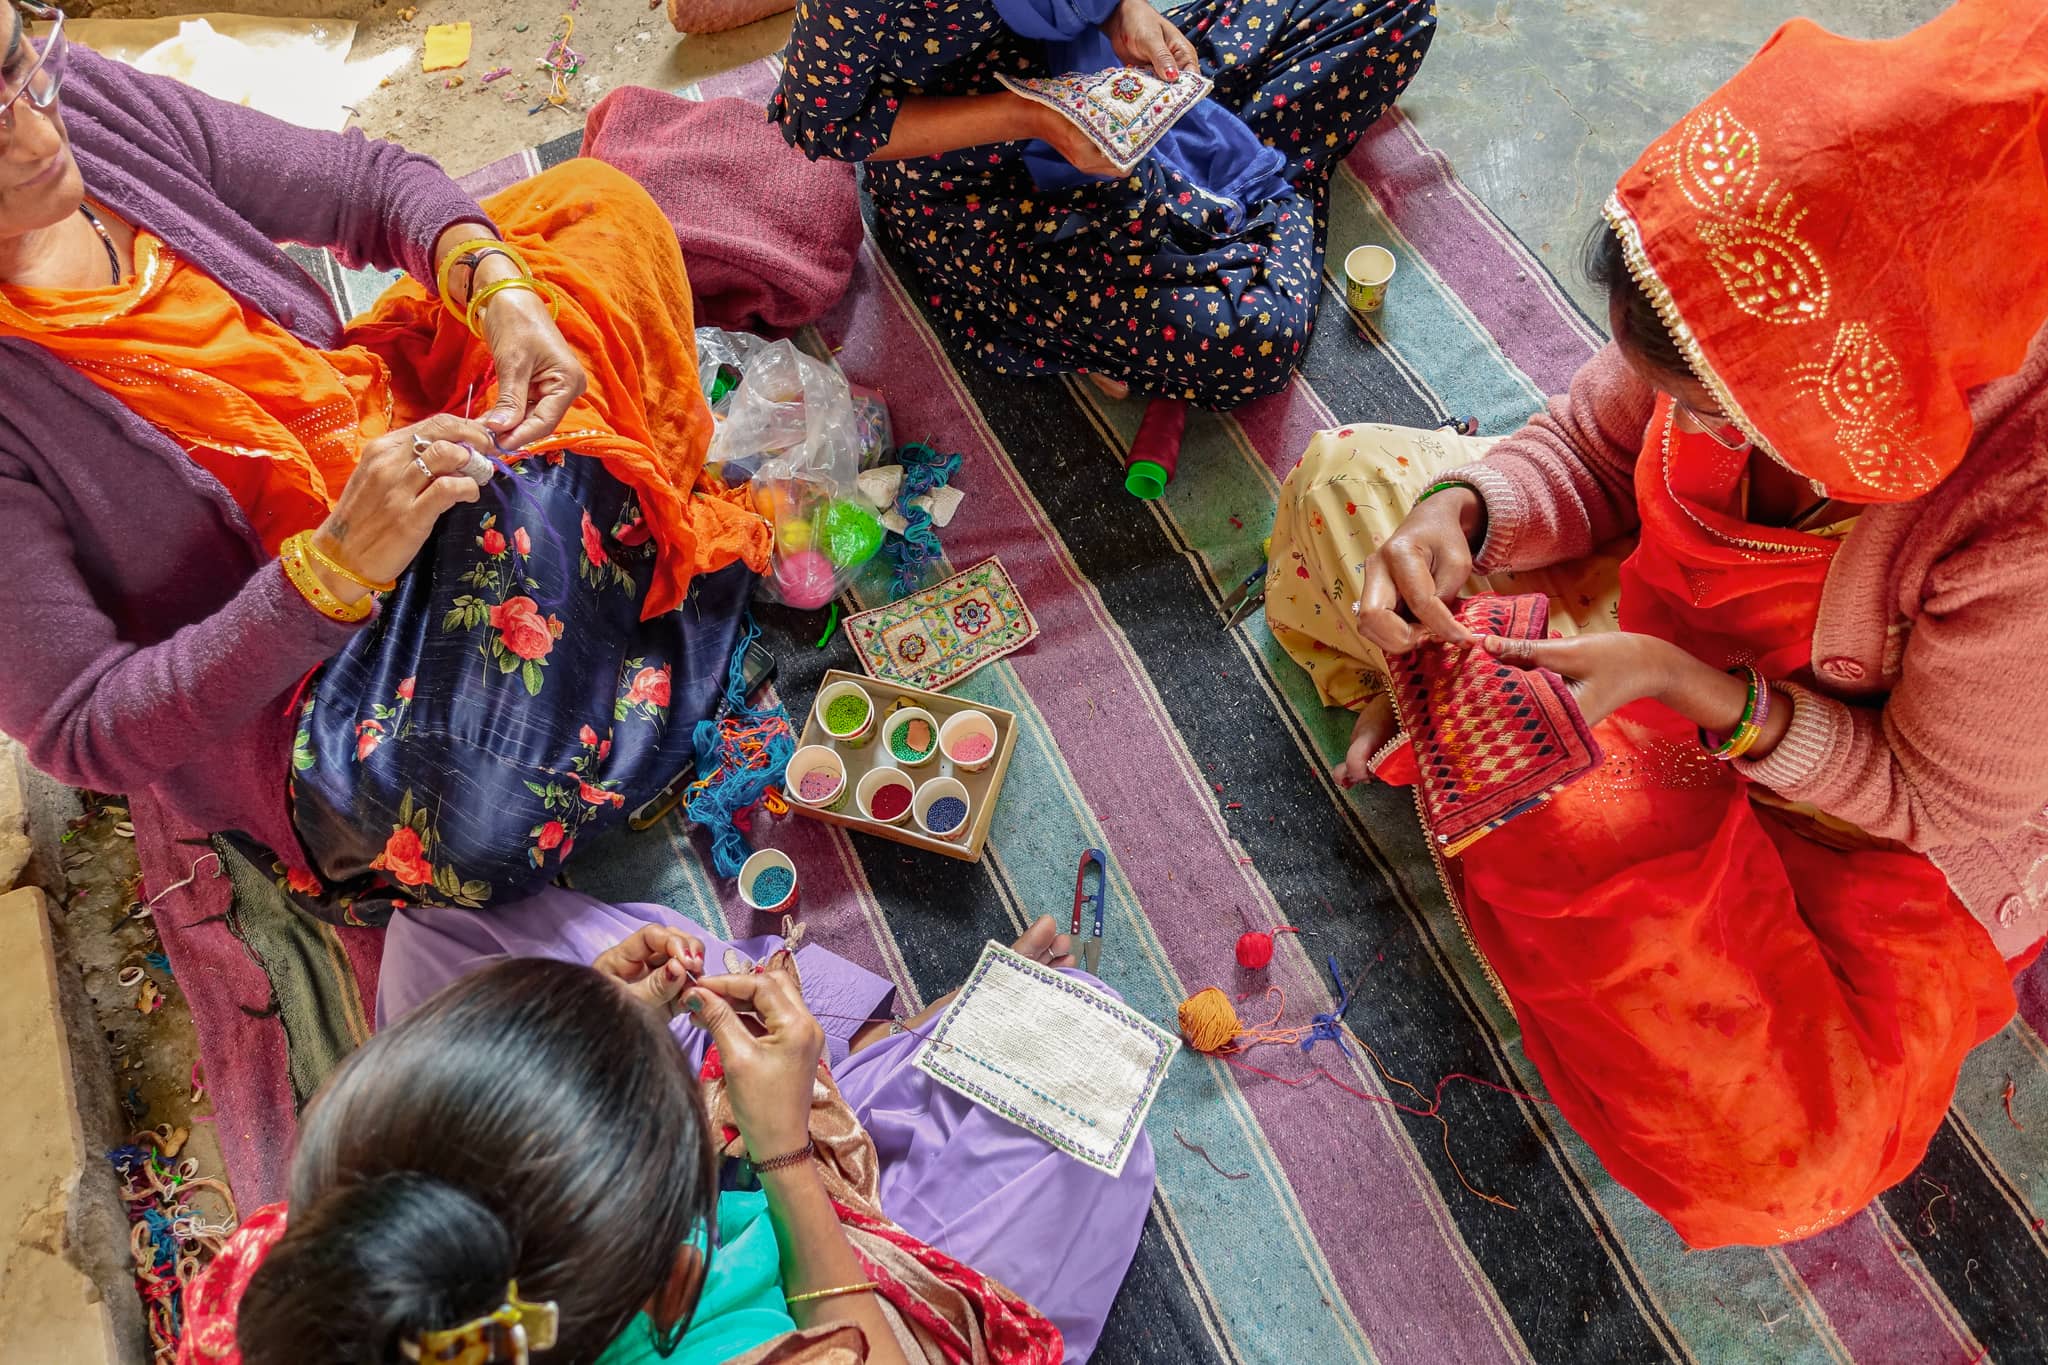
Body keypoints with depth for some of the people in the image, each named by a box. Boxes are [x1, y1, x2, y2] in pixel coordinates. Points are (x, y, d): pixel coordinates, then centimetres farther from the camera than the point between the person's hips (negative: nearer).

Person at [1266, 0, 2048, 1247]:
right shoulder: (1753, 309, -28)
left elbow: (1939, 804, -22)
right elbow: (1585, 452, -9)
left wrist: (1699, 694, -37)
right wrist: (1457, 510, -32)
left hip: (1872, 828, -3)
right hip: (1662, 624, 4)